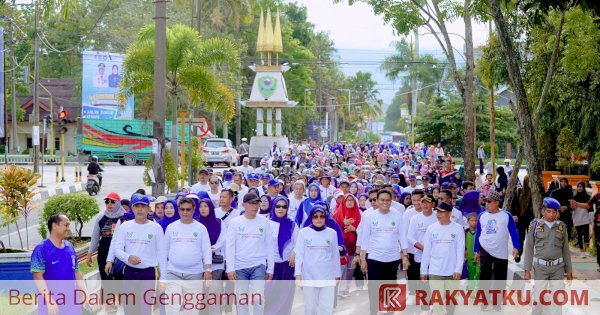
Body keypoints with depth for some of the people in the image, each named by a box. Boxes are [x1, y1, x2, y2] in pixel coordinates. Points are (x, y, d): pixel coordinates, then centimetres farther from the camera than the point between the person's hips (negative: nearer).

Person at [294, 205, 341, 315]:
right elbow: (299, 254, 0)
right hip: (309, 277, -1)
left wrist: (337, 275, 12)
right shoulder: (303, 232, 0)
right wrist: (298, 274, -7)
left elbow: (335, 256, 10)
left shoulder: (332, 233, 5)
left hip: (328, 277, 1)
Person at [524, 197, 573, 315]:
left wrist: (569, 270, 9)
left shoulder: (562, 226, 4)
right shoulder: (535, 225, -2)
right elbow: (529, 248, 0)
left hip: (558, 268, 1)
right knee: (539, 298, 3)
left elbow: (566, 250, 10)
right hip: (540, 267, -1)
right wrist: (527, 270, -4)